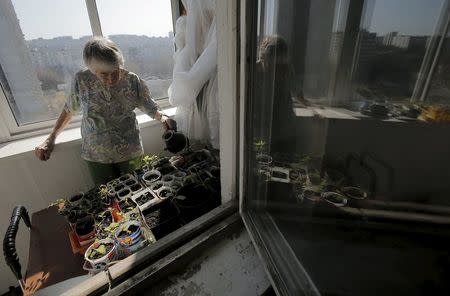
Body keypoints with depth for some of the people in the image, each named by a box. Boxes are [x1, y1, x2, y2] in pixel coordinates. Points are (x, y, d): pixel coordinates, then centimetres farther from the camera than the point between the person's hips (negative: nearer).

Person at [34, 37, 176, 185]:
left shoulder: (133, 81, -13)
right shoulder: (81, 80, -11)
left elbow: (150, 108, -2)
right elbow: (69, 109, 4)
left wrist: (162, 117, -23)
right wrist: (51, 139, 4)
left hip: (130, 154, 0)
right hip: (96, 156, 1)